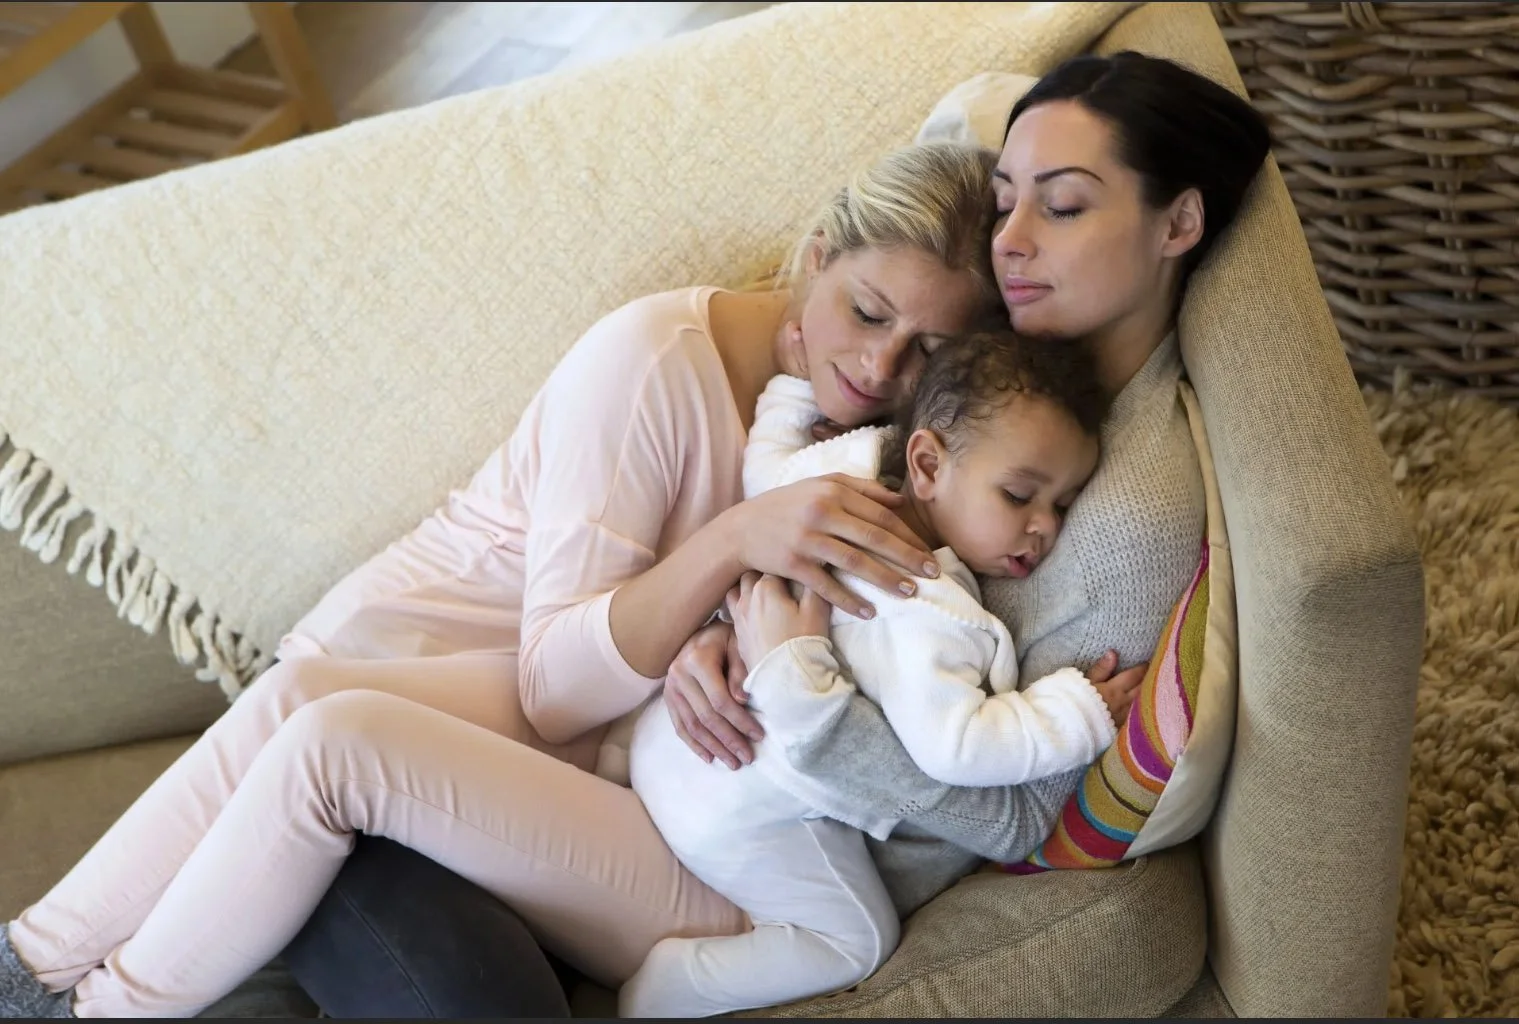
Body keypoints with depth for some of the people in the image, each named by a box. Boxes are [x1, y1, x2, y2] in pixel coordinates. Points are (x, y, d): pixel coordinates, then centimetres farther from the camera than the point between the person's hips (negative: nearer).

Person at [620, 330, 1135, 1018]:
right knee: (858, 944, 8)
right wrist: (1074, 711, -24)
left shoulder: (842, 471, -8)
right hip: (746, 821, -8)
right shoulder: (931, 618, -31)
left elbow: (763, 464, 10)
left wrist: (797, 382, 25)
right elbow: (951, 746, -34)